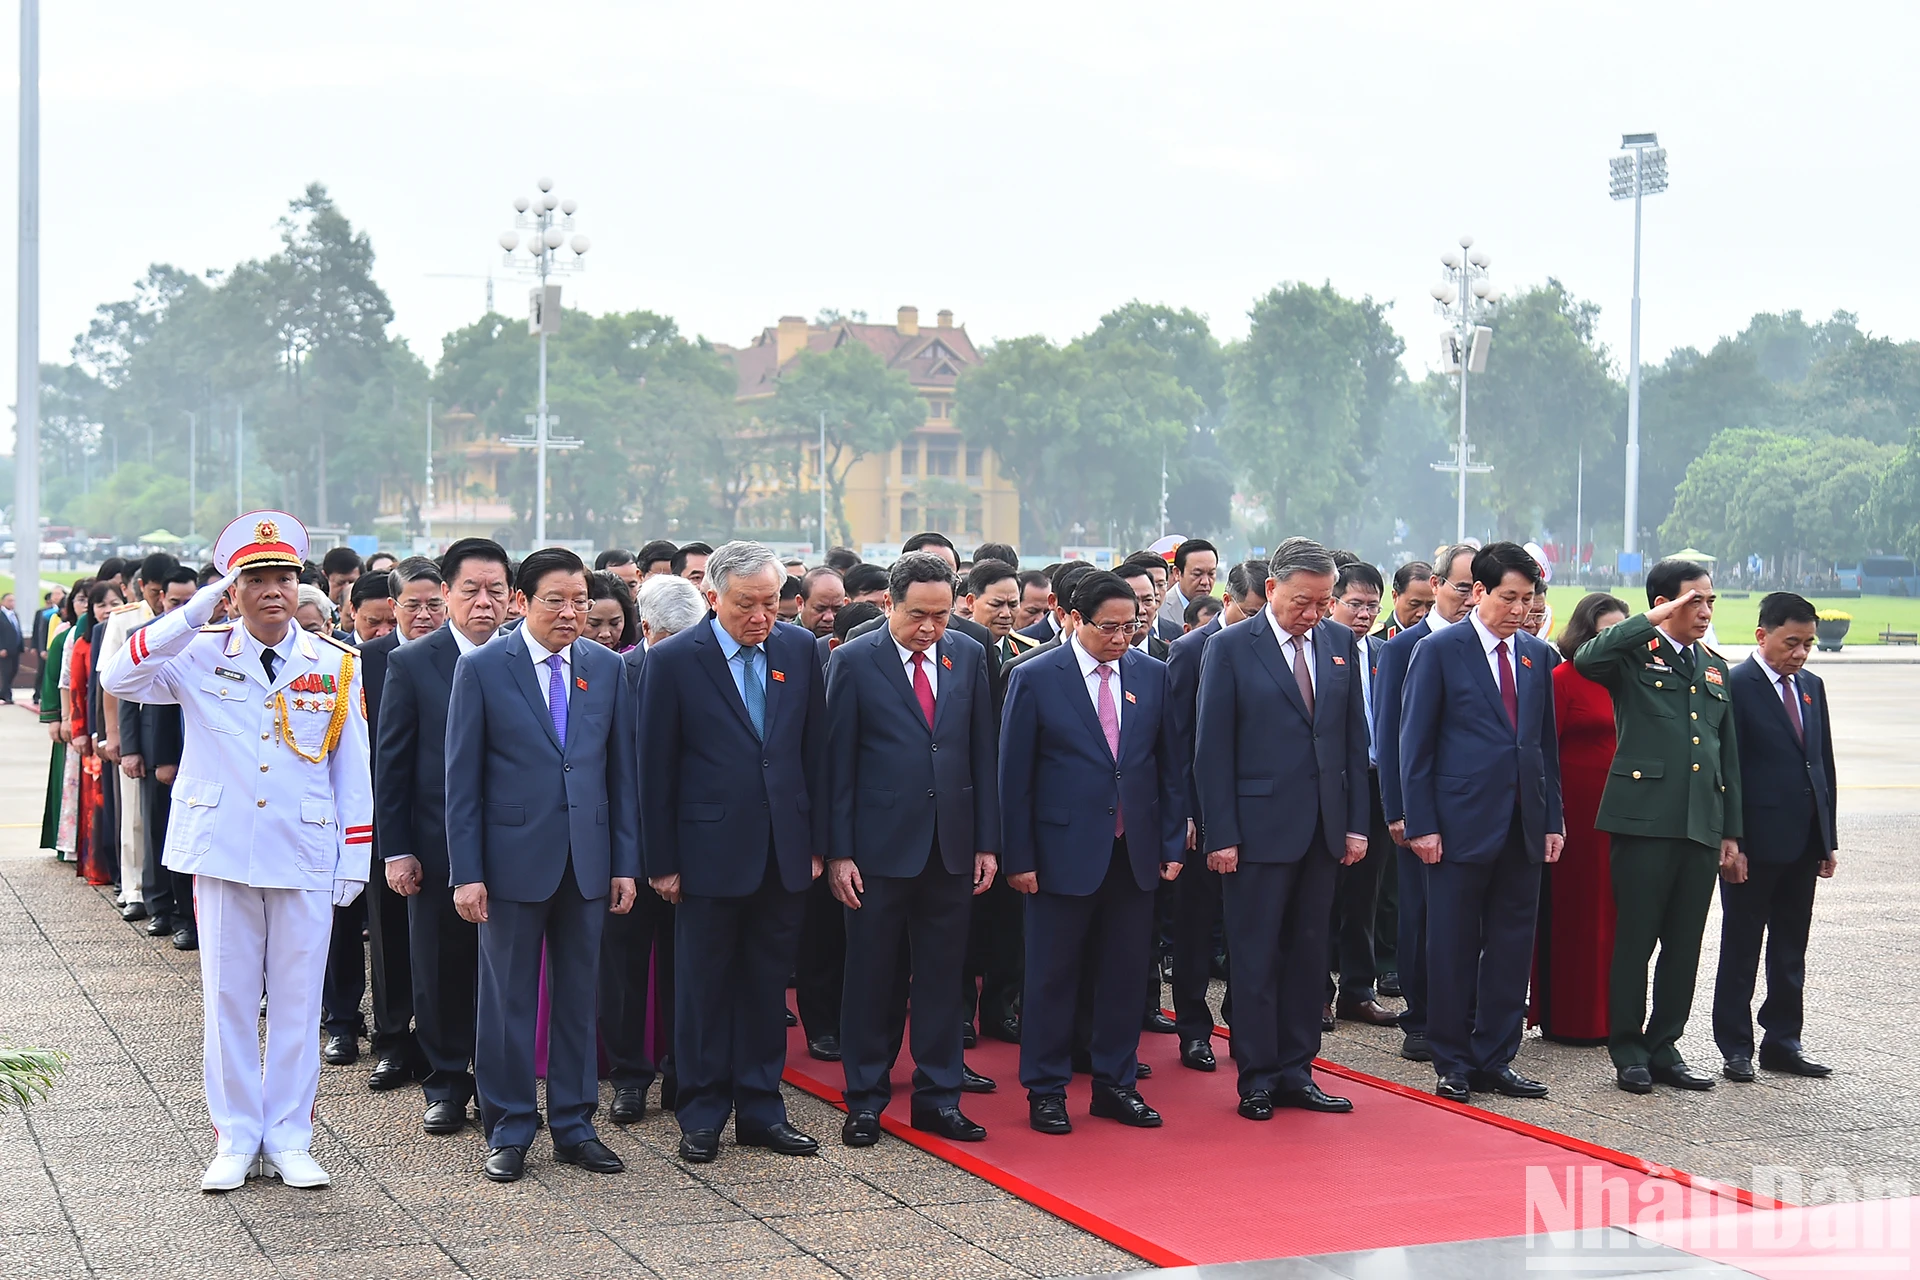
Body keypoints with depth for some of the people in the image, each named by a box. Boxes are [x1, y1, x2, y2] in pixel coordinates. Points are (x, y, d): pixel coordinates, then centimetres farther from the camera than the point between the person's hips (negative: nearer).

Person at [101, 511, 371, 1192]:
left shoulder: (337, 665, 3)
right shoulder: (201, 655, 1)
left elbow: (353, 769, 5)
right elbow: (118, 677, -15)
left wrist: (355, 858, 2)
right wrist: (198, 608, -17)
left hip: (306, 856, 0)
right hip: (222, 852, 0)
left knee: (297, 1001, 6)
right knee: (228, 999, 6)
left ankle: (288, 1140, 16)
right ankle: (235, 1139, 17)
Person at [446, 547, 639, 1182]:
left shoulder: (607, 668, 6)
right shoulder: (481, 669, -4)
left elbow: (621, 771, 9)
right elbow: (462, 778, -4)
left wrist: (625, 863, 5)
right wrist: (467, 872, -8)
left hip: (587, 861, 3)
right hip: (513, 859, -3)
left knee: (579, 998, 10)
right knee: (508, 1000, 5)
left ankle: (574, 1125, 21)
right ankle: (507, 1131, 16)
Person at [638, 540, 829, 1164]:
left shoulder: (799, 649, 3)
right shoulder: (673, 661, -8)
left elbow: (815, 752, 8)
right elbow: (655, 769, -5)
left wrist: (817, 843, 5)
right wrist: (662, 862, -6)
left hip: (785, 851, 3)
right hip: (710, 851, -3)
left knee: (768, 985, 11)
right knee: (703, 988, 7)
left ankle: (760, 1108, 21)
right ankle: (702, 1117, 18)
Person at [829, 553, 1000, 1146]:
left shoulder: (968, 656, 5)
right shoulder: (855, 661, -5)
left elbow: (984, 752, 8)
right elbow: (838, 761, -4)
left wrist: (987, 842, 5)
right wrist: (838, 851, -8)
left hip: (951, 845, 3)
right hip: (880, 846, -3)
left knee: (943, 975, 9)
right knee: (872, 978, 5)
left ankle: (939, 1096, 19)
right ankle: (865, 1100, 17)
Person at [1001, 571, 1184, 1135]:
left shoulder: (1153, 675, 5)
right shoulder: (1034, 678, -6)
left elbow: (1170, 766, 9)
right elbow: (1014, 776, -4)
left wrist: (1172, 843, 4)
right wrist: (1018, 857, -7)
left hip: (1135, 852, 4)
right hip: (1064, 850, -3)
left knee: (1126, 973, 9)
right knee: (1052, 976, 4)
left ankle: (1116, 1084, 22)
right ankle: (1045, 1090, 15)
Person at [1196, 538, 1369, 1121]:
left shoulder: (1340, 642, 8)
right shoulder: (1230, 648, -6)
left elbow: (1354, 738, 12)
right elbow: (1212, 750, -6)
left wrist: (1357, 822, 6)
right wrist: (1220, 835, -10)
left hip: (1323, 829, 5)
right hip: (1259, 826, -4)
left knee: (1309, 953, 9)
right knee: (1256, 958, 1)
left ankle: (1296, 1071, 18)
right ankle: (1257, 1078, 10)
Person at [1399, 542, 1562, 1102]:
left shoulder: (1537, 654, 11)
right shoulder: (1439, 651, -4)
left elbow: (1546, 742, 16)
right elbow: (1415, 744, -5)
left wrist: (1553, 819, 10)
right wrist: (1421, 824, -10)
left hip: (1524, 826, 5)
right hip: (1462, 823, -5)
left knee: (1512, 947, 7)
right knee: (1453, 948, 2)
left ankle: (1494, 1060, 17)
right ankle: (1453, 1064, 12)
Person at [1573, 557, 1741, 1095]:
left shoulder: (1715, 667, 18)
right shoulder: (1634, 654, -1)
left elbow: (1729, 752, 20)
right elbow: (1587, 659, -25)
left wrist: (1732, 830, 15)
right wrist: (1650, 622, -19)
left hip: (1701, 824, 6)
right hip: (1644, 818, -6)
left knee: (1684, 944, 9)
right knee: (1634, 940, 0)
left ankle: (1663, 1047, 19)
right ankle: (1628, 1052, 10)